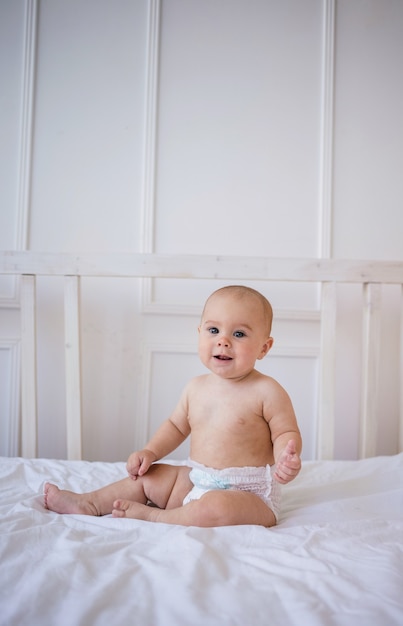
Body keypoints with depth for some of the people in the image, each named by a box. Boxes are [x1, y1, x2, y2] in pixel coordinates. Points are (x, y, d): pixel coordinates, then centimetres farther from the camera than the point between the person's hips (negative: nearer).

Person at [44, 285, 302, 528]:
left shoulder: (267, 391, -15)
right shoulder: (196, 388, 4)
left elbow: (287, 433, -9)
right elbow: (176, 425, 18)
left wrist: (285, 458, -30)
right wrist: (150, 452, 4)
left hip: (248, 493, -6)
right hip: (196, 482, 7)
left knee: (216, 508, -36)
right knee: (146, 475, 11)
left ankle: (152, 516, -15)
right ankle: (88, 504, 21)